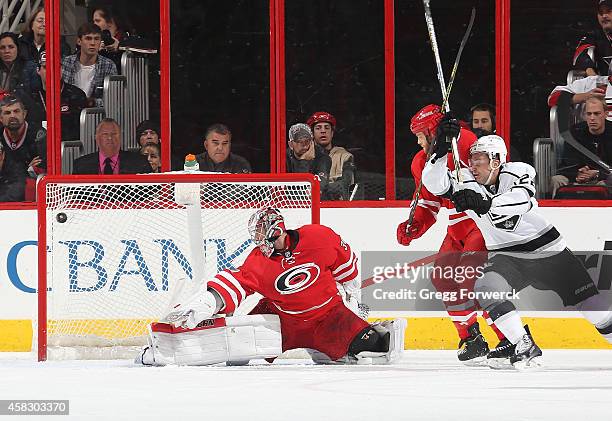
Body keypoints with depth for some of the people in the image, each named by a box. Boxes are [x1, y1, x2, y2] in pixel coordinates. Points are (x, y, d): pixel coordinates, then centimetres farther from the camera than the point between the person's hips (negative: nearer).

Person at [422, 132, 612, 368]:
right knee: (485, 288, -28)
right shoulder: (466, 182, -10)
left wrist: (486, 204, -52)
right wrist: (441, 152, -39)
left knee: (584, 295, 3)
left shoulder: (519, 172, -16)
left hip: (547, 247, -1)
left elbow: (522, 200, -36)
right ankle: (524, 346, -25)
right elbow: (434, 183, -23)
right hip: (505, 256, 1)